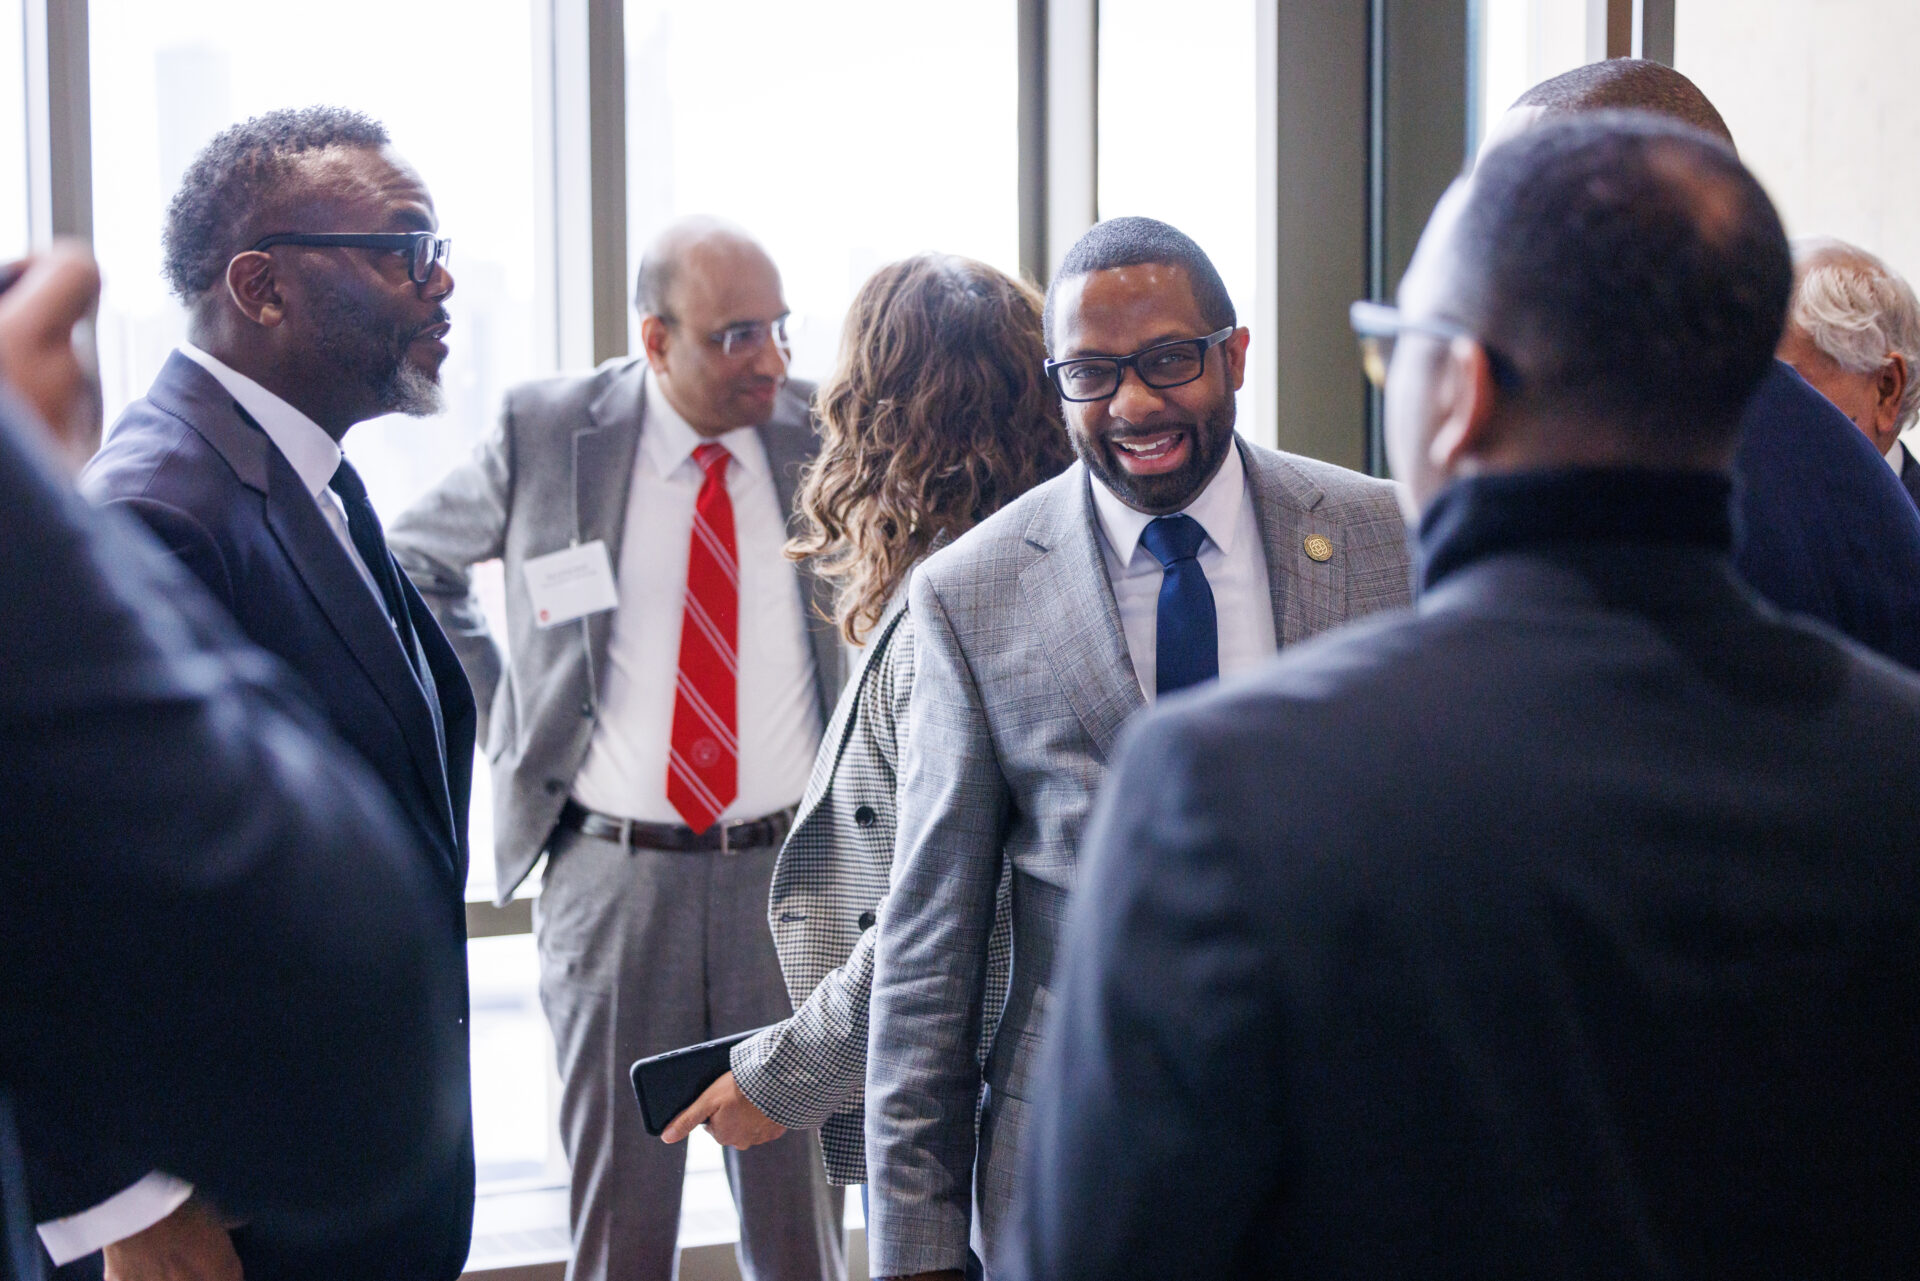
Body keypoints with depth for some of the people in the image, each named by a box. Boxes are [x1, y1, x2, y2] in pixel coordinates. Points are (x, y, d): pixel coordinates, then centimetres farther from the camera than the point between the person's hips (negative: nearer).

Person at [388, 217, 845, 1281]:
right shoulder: (544, 433, -2)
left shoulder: (826, 437, -1)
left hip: (790, 871, 0)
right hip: (611, 868, 0)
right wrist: (500, 710, 4)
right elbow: (411, 563, 14)